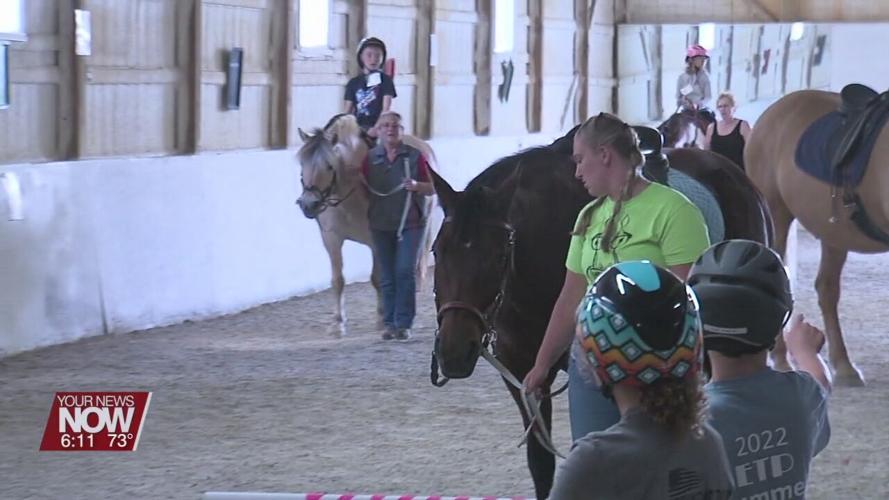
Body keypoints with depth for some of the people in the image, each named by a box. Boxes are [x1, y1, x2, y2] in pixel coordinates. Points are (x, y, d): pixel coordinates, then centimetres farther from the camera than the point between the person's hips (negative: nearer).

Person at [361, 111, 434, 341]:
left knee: (405, 272, -9)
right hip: (381, 225, 3)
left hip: (410, 223, -3)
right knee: (387, 276, 6)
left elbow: (432, 188, 0)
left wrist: (416, 185, -18)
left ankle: (403, 323, -5)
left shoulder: (414, 156, -2)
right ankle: (389, 323, 12)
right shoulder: (371, 158, 5)